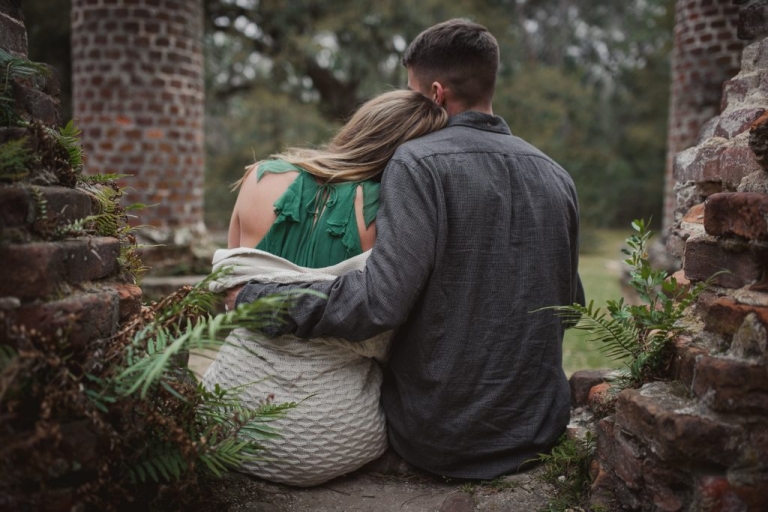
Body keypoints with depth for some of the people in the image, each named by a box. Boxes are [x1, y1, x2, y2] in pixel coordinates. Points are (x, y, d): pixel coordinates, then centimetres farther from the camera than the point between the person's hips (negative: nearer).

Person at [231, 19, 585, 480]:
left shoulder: (419, 163, -17)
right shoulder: (556, 176, 1)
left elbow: (378, 303, -27)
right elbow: (570, 304, 9)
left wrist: (251, 297, -17)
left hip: (437, 438, -5)